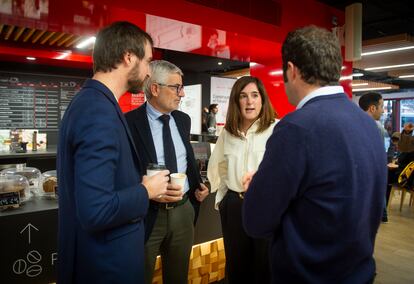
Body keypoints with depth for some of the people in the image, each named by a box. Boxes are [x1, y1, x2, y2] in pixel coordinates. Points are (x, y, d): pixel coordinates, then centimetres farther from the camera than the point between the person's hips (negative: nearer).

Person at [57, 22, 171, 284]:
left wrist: (141, 185, 5)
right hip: (107, 261, -9)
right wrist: (147, 190, -16)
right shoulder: (100, 113, -26)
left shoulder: (89, 101, 4)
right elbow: (96, 211, -31)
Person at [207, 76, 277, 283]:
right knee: (235, 263, 21)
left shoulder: (276, 129, -12)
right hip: (233, 204, 5)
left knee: (264, 265, 14)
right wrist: (222, 197, 15)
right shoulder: (227, 132, 6)